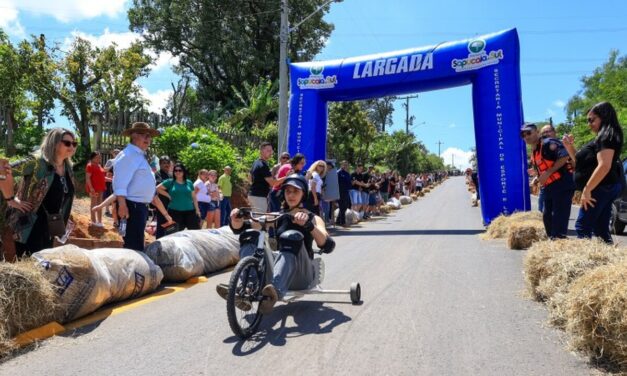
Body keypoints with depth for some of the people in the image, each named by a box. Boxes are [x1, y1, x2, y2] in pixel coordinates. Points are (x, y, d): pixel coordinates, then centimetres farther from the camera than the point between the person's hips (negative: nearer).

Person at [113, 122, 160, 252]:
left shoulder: (140, 156, 19)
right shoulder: (128, 155, -13)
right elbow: (120, 183, -21)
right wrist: (122, 206, -27)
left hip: (140, 207, 11)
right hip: (132, 206, -11)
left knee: (136, 245, 18)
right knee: (134, 247, -9)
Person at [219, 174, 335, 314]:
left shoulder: (313, 218, 5)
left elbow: (328, 246, -16)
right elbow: (241, 228, 3)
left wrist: (309, 225, -33)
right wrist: (236, 219, -20)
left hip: (301, 277, -3)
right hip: (278, 273, 4)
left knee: (293, 237, -31)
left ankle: (275, 292, -56)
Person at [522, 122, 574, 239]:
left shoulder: (548, 143, -12)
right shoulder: (533, 152, 15)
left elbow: (564, 156, -25)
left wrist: (548, 173, -24)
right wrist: (538, 179, 10)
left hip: (562, 185, -10)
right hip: (549, 187, 10)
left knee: (559, 218, -11)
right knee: (547, 217, 15)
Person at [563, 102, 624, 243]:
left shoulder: (607, 136, -12)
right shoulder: (601, 138, 20)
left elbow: (604, 166, -24)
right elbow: (582, 163, 24)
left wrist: (587, 189, -23)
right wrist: (569, 146, 12)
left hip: (601, 188, -10)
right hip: (605, 188, 10)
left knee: (582, 226, -12)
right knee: (601, 230, 9)